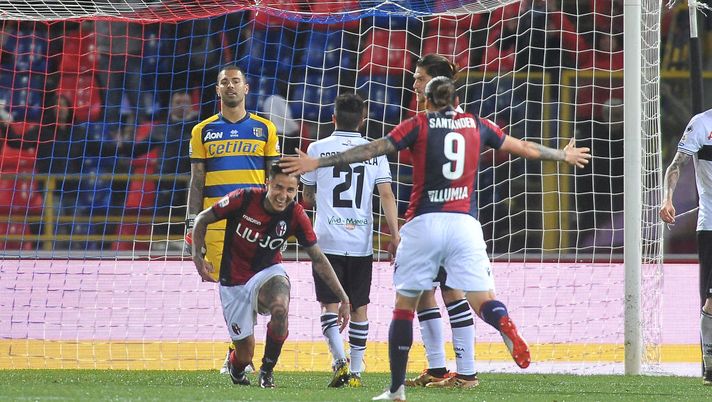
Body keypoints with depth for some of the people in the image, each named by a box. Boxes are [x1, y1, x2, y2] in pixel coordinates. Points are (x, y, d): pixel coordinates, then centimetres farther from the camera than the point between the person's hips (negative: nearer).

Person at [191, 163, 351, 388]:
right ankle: (235, 364, 41)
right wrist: (197, 256, -16)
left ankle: (267, 370, -11)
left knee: (280, 307, -36)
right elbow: (202, 220, -4)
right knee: (245, 356, -1)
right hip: (234, 282, -1)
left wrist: (344, 299, -7)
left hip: (268, 272, 1)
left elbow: (318, 259, -5)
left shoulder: (296, 216, -14)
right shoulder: (244, 200, -20)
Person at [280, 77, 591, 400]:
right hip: (464, 224, 1)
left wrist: (318, 163, 0)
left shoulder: (418, 125, 5)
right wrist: (563, 156, 43)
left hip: (424, 224, -1)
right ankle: (505, 326, -38)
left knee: (404, 304, 8)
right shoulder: (476, 125, 14)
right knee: (482, 299, -2)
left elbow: (371, 150, -2)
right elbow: (525, 148, 26)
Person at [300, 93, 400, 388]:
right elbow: (387, 195, -3)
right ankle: (356, 371, 8)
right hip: (361, 243, 2)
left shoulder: (318, 149, 2)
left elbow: (307, 198, 11)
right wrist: (394, 236, -3)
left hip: (328, 240, -2)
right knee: (359, 307, 9)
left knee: (329, 304, 2)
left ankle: (340, 361, -17)